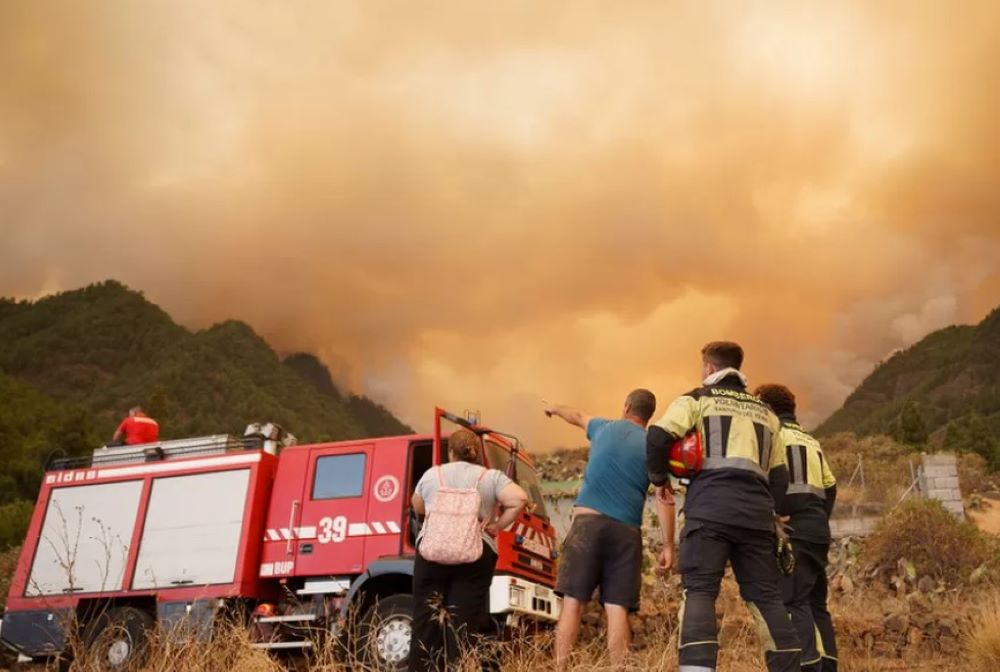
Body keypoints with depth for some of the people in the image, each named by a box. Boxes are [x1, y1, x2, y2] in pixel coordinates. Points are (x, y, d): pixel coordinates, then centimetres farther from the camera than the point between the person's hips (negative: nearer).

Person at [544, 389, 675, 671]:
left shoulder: (605, 428, 15)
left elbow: (578, 417, 37)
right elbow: (664, 499, 0)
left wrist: (556, 409, 58)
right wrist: (668, 546, 0)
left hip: (589, 522, 0)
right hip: (626, 531, 0)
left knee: (573, 603, -4)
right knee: (618, 609, -1)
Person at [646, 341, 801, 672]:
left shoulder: (697, 399, 12)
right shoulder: (764, 411, 28)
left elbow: (657, 437, -3)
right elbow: (779, 475, 24)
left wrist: (659, 478, 12)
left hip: (711, 506, -4)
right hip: (756, 511, 5)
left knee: (700, 590, -10)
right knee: (766, 595, 7)